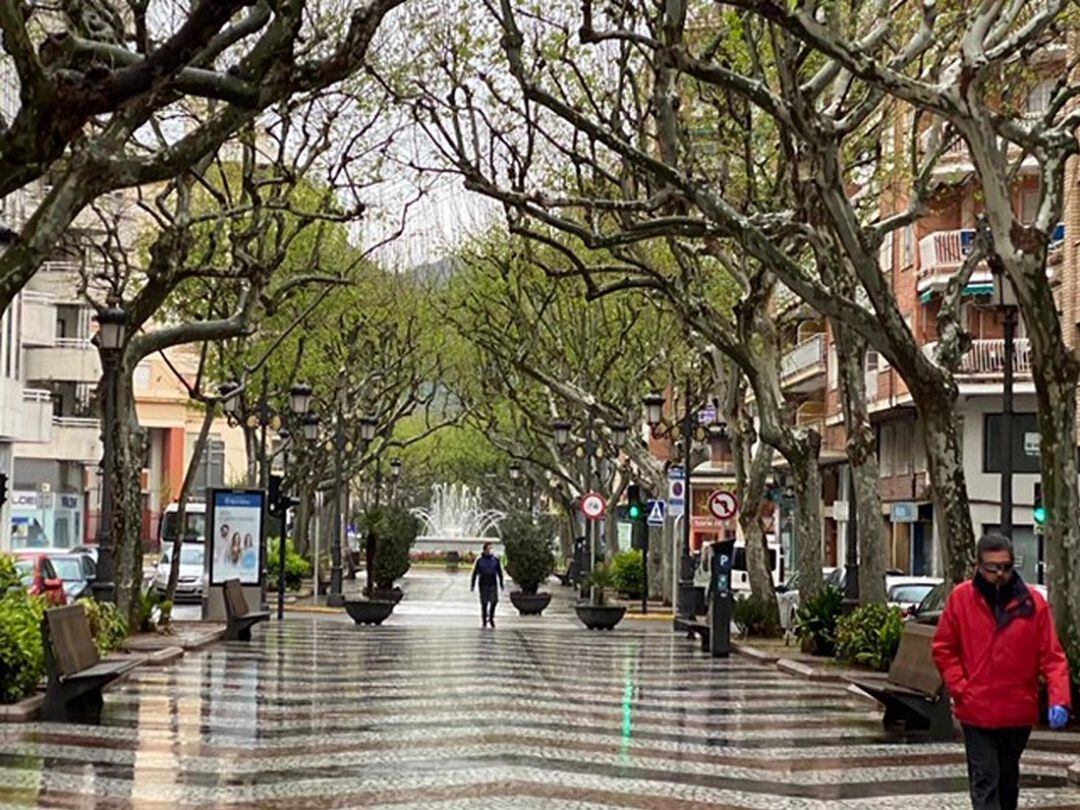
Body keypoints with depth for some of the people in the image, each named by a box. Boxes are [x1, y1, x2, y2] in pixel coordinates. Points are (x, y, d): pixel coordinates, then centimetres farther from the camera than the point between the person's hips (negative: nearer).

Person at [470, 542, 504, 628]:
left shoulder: (495, 559, 5)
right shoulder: (479, 560, 1)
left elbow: (499, 572, 11)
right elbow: (475, 573, 4)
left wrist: (501, 583, 8)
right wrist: (472, 585, 1)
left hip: (493, 584, 1)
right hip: (483, 585, -1)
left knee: (494, 601, -9)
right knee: (484, 603, 0)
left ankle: (491, 618, 11)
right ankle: (484, 621, 9)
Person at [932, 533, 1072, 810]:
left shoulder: (1033, 602, -5)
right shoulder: (960, 597, -6)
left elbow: (1052, 656, -6)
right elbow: (943, 649, 2)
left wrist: (1059, 699, -19)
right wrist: (960, 688, -9)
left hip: (1018, 711, 2)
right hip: (977, 711, -2)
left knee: (1008, 777, 19)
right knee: (985, 781, -6)